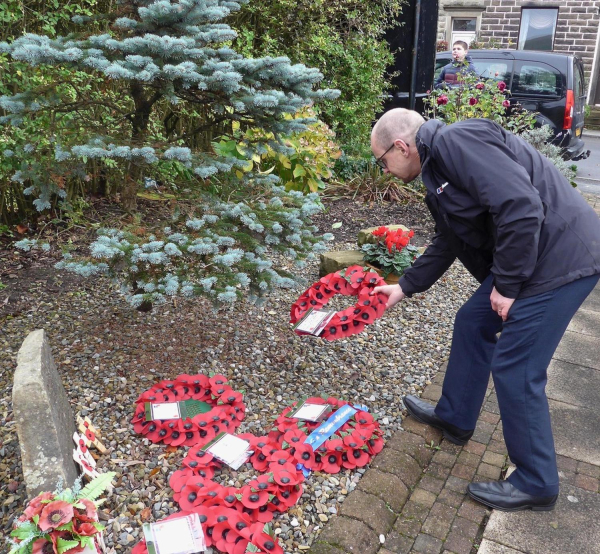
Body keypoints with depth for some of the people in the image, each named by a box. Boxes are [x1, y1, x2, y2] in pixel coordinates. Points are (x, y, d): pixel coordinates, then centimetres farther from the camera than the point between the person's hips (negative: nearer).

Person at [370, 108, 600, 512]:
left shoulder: (456, 142, -18)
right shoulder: (439, 169, 15)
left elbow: (521, 208, -27)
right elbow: (446, 244, 25)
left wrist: (507, 285, -18)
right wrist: (405, 287, 28)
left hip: (560, 257, -10)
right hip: (525, 257, 10)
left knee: (515, 370, -3)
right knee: (472, 324, 19)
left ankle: (536, 485, 16)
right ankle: (455, 418, 38)